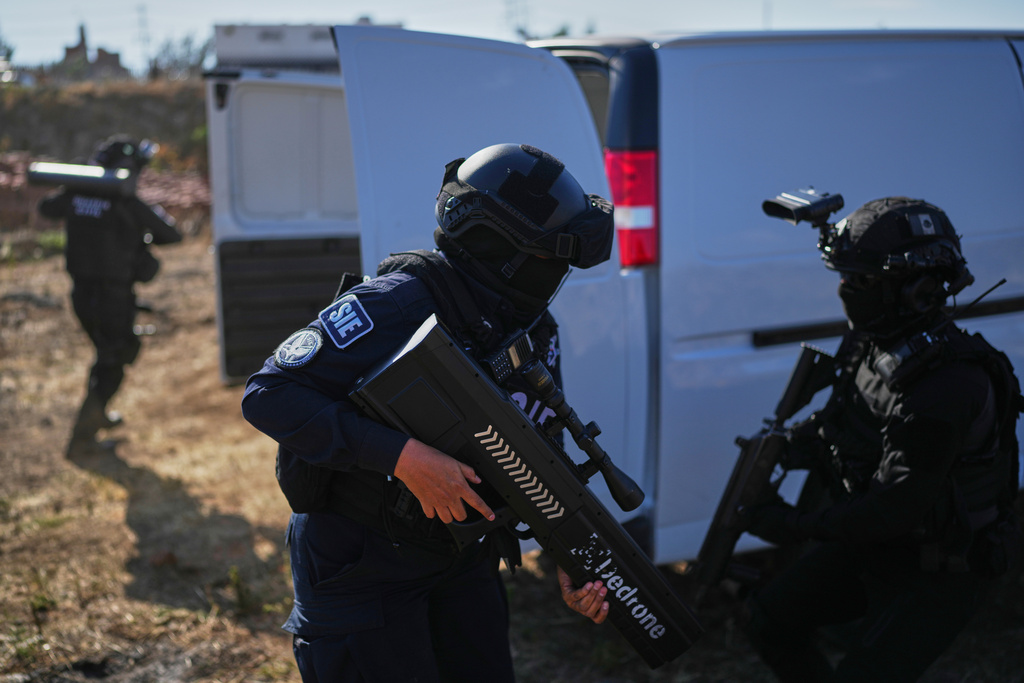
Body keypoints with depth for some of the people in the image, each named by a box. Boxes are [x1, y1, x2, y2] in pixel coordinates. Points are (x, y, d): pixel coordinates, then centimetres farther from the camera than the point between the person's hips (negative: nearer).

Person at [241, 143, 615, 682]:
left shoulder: (537, 332, -1)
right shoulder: (397, 306, -25)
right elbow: (268, 395, -28)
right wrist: (404, 456, -35)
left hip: (462, 557, 7)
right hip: (360, 565, -7)